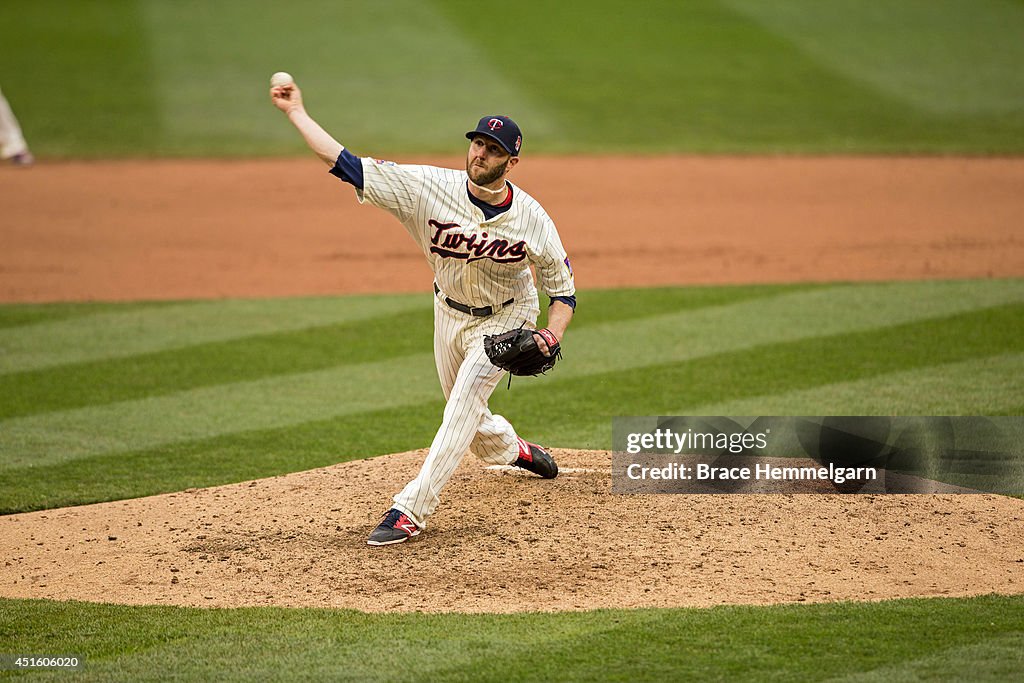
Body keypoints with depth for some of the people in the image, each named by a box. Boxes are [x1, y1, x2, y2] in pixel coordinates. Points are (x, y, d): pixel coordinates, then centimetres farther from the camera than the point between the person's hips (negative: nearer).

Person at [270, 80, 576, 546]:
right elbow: (347, 165, -29)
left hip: (504, 319, -3)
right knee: (467, 417, 18)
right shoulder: (429, 187, -25)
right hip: (449, 311, 4)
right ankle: (513, 450, 52)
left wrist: (550, 336, -31)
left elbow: (563, 289, -12)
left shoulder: (531, 219, -25)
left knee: (462, 407, -19)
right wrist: (296, 113, -35)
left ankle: (412, 509, -21)